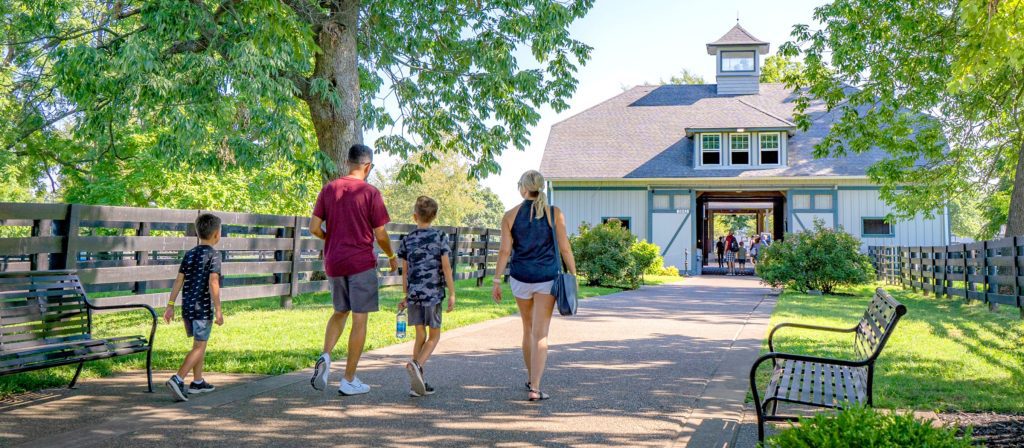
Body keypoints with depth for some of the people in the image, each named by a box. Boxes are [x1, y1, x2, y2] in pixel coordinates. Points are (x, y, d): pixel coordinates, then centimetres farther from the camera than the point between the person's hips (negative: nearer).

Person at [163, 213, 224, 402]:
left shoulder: (189, 254, 10)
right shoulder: (213, 255, -10)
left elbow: (179, 281, 9)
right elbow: (213, 283, -18)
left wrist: (170, 305, 12)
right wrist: (218, 310, -16)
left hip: (187, 306, 7)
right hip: (203, 308, -7)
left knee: (200, 344, 19)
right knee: (199, 347, -2)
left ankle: (198, 382, 26)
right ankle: (177, 379, -15)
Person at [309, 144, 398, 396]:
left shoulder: (329, 189, 4)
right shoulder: (370, 193, -9)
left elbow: (314, 228, 1)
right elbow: (380, 235, -8)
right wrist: (391, 257, 10)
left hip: (334, 262, 5)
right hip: (361, 263, -5)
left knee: (340, 312, 23)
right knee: (359, 319, 3)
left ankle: (325, 356, 1)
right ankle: (349, 380, 7)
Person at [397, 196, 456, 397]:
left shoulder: (407, 240, 6)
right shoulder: (440, 237, -2)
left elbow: (405, 271, 9)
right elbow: (446, 267, -5)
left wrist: (406, 296, 19)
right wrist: (452, 293, 0)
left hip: (413, 294, 3)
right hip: (433, 293, -3)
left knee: (420, 336, 11)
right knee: (434, 335, 9)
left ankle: (417, 383, 12)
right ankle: (416, 365, -16)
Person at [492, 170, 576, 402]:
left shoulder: (510, 215, 0)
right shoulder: (555, 214, -2)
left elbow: (505, 250, -2)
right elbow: (565, 249, -3)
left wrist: (497, 281, 3)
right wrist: (573, 276, 5)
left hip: (521, 278, 2)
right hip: (547, 278, -2)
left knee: (528, 329, 19)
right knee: (541, 334, -2)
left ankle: (531, 379, 33)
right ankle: (535, 388, -9)